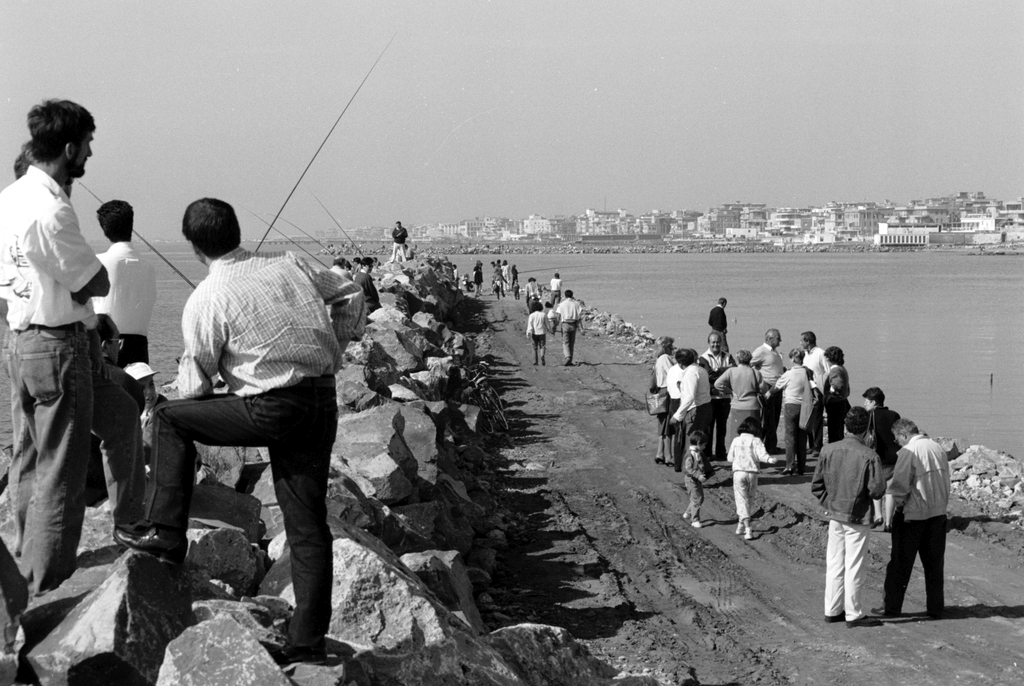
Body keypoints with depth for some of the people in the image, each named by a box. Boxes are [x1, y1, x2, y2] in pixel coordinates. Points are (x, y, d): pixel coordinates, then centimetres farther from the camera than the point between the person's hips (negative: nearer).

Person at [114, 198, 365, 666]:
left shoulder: (206, 301, -7)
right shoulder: (291, 266, 8)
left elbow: (195, 387, 1)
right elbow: (350, 296, 19)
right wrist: (333, 350, 24)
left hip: (270, 411, -6)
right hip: (323, 406, 6)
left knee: (168, 419, 14)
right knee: (307, 525, 9)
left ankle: (164, 532, 14)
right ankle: (307, 642, 10)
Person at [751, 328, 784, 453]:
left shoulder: (775, 351, 15)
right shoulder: (761, 351, -13)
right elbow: (748, 365, -17)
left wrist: (783, 369, 10)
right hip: (767, 389, -9)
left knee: (775, 419, 13)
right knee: (767, 420, -4)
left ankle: (772, 446, 21)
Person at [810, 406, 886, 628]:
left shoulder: (829, 450, -4)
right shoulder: (869, 456, -17)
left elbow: (816, 484, 1)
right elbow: (877, 489, -17)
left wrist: (828, 502, 12)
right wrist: (866, 494, 4)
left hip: (834, 515, 5)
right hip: (857, 517, -5)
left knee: (835, 563, 14)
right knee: (855, 566, 5)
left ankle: (832, 610, 22)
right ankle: (853, 614, 12)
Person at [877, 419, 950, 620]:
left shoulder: (909, 451, -14)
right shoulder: (938, 448, 7)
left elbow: (897, 487, -17)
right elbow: (946, 482, 14)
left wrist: (888, 516, -13)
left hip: (913, 515, -6)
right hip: (938, 513, 6)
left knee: (900, 562, 5)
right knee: (934, 563, 12)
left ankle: (891, 607, 11)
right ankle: (936, 607, 15)